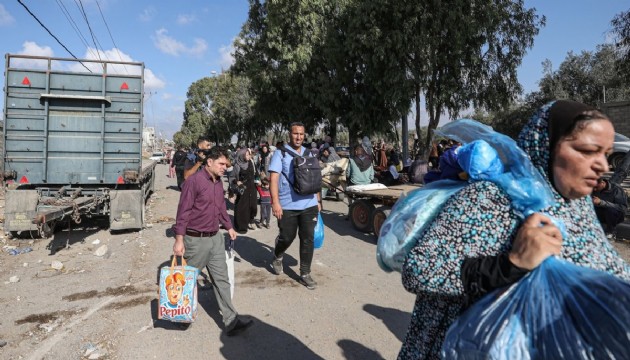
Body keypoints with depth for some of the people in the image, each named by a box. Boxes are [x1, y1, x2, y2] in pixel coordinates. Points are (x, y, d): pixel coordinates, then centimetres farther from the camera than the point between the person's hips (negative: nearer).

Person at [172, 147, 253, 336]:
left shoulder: (218, 182, 8)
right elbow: (183, 212, -17)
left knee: (222, 279, 6)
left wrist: (229, 227, 25)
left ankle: (231, 321, 9)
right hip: (196, 240, -7)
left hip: (216, 238, 7)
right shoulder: (194, 181, -16)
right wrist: (179, 240, -18)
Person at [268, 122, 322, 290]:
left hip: (309, 205, 4)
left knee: (308, 239, 6)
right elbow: (273, 178, -11)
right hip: (287, 206, -4)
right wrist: (275, 202, -19)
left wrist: (318, 200, 16)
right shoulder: (280, 153, -4)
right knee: (286, 238, 8)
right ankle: (277, 257, 41)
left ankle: (305, 274, 19)